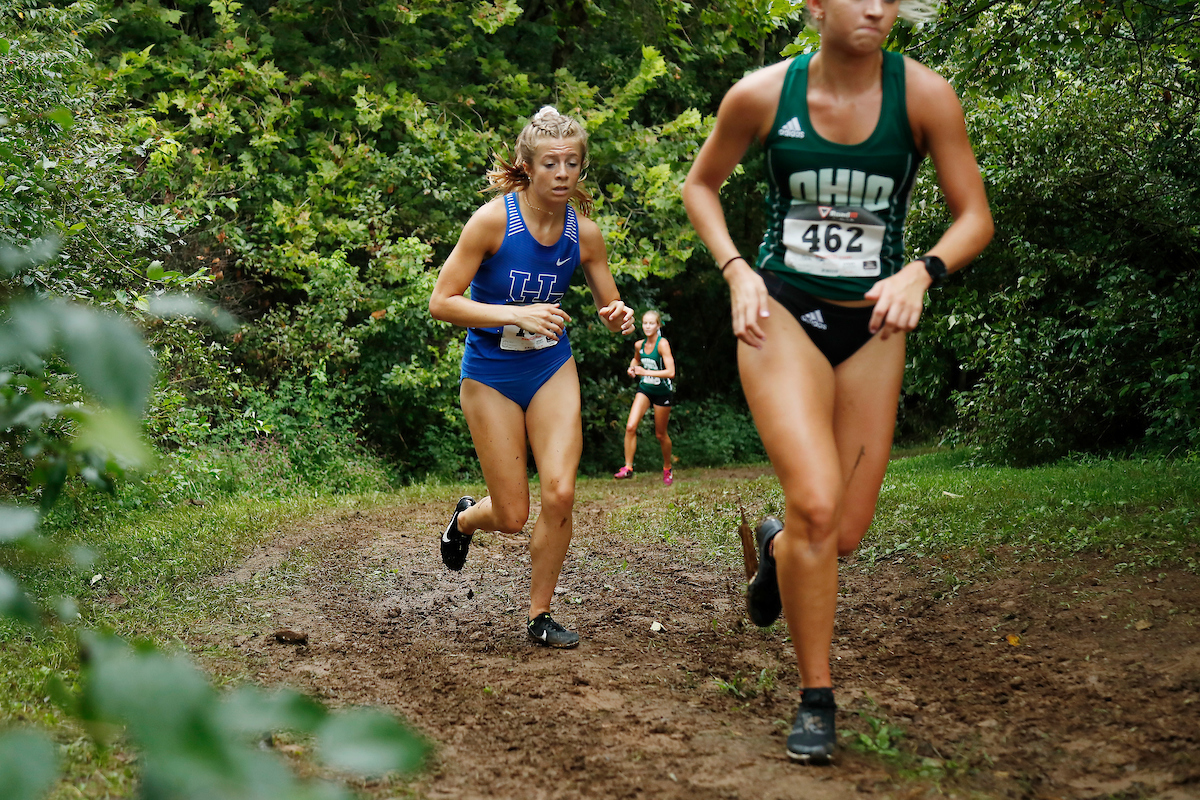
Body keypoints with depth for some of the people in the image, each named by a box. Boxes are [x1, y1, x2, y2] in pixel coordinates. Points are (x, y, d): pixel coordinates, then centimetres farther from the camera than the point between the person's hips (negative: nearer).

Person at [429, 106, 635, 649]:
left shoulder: (584, 232, -7)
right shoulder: (493, 219, -19)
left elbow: (611, 308, 6)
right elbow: (441, 302, -19)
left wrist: (620, 319, -18)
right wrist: (516, 315, -29)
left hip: (552, 368, 3)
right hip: (491, 376, -3)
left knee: (559, 493, -12)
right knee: (512, 517, -1)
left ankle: (539, 615, 8)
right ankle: (465, 518, 37)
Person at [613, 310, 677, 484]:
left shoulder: (662, 344, -18)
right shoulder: (639, 345, -1)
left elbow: (670, 372, -27)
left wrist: (645, 372, -28)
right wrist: (632, 368, 2)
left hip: (663, 392, -4)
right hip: (644, 390, 4)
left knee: (660, 434, 7)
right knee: (630, 427, -13)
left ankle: (667, 469, 30)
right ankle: (628, 467, -5)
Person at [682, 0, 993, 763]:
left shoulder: (924, 94, -9)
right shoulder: (762, 95, -8)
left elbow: (975, 217, -4)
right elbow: (701, 184, 10)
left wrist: (920, 272, -23)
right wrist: (737, 271, -5)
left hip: (871, 329, 2)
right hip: (781, 314, -2)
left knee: (844, 534, 4)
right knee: (816, 506, -20)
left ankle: (775, 545, 42)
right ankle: (816, 701, -3)